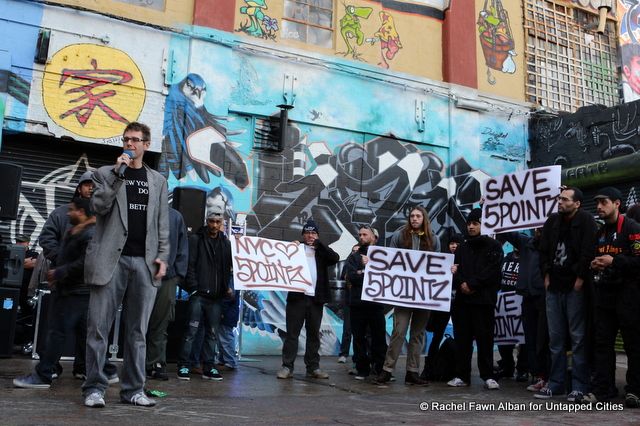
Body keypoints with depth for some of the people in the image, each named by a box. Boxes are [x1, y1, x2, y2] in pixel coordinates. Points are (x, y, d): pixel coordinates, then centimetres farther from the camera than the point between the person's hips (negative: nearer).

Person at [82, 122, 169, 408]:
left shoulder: (158, 181, 17)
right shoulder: (106, 173, 11)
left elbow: (162, 225, 13)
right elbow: (98, 206, -6)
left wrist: (162, 257, 2)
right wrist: (117, 172, -9)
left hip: (145, 262, 2)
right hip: (111, 259, -2)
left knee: (138, 330, 4)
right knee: (99, 327, -2)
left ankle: (133, 389, 10)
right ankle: (94, 387, 7)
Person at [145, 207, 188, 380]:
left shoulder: (176, 216, 10)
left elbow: (182, 249, 11)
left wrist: (179, 273, 2)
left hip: (168, 277, 2)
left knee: (160, 324, 5)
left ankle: (156, 363, 13)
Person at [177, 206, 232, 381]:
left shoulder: (226, 243, 14)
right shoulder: (196, 239, 2)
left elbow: (228, 267, 16)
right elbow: (190, 266, -5)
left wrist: (227, 287, 3)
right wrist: (193, 288, -12)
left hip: (216, 296, 4)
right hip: (199, 294, -4)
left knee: (212, 332, 8)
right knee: (192, 330, -5)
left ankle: (209, 367, 14)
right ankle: (184, 366, 2)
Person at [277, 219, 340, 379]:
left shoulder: (322, 252, 13)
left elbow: (335, 258, -5)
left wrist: (319, 243, -8)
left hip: (316, 298, 2)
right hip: (297, 296, -2)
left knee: (314, 334, 7)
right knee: (292, 333, -1)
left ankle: (313, 367, 13)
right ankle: (287, 366, 2)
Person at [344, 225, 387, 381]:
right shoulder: (353, 256, 12)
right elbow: (351, 276, -3)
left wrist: (363, 272, -9)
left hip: (376, 302, -1)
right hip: (357, 302, 2)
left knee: (379, 337, 0)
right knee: (359, 337, 6)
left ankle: (380, 368, 9)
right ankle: (362, 369, 14)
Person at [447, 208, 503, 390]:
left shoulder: (493, 246, 4)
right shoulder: (462, 248, 20)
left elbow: (492, 270, -8)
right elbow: (454, 269, 12)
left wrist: (471, 284, -13)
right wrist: (461, 284, -8)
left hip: (484, 300, -5)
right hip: (462, 299, 5)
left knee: (485, 338, -3)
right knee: (462, 338, 6)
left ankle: (488, 376, 5)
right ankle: (462, 375, 12)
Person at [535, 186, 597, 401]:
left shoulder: (585, 221, -5)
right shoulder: (552, 221, 11)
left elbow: (588, 251, -12)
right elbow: (543, 250, 13)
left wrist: (580, 278, -14)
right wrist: (546, 275, 5)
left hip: (575, 287, -5)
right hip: (554, 287, 5)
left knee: (578, 337, -1)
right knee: (555, 337, 9)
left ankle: (579, 386, 6)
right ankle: (556, 382, 17)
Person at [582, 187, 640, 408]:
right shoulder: (600, 233, 18)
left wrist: (614, 261, -17)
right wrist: (595, 265, 8)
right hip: (604, 293, 7)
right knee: (602, 342, 6)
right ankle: (602, 389, 11)